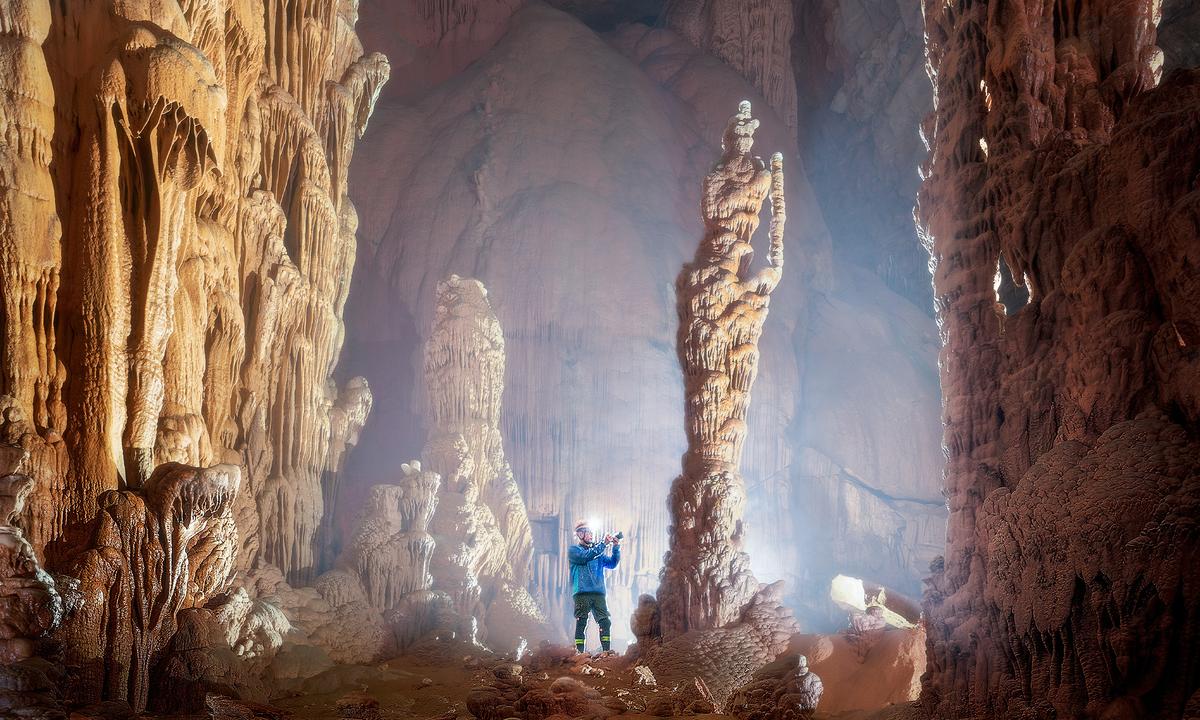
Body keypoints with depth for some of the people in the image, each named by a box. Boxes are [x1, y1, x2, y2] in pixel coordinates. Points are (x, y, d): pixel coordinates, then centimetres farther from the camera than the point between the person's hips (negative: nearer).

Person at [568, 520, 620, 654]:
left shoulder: (598, 551, 23)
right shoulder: (573, 550, 6)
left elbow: (611, 563, 13)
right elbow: (586, 556, -13)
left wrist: (616, 548, -1)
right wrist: (604, 544, -14)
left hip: (598, 592, 5)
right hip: (582, 592, -5)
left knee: (605, 622, -5)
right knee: (581, 623, -8)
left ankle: (606, 651, -4)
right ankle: (579, 652, -7)